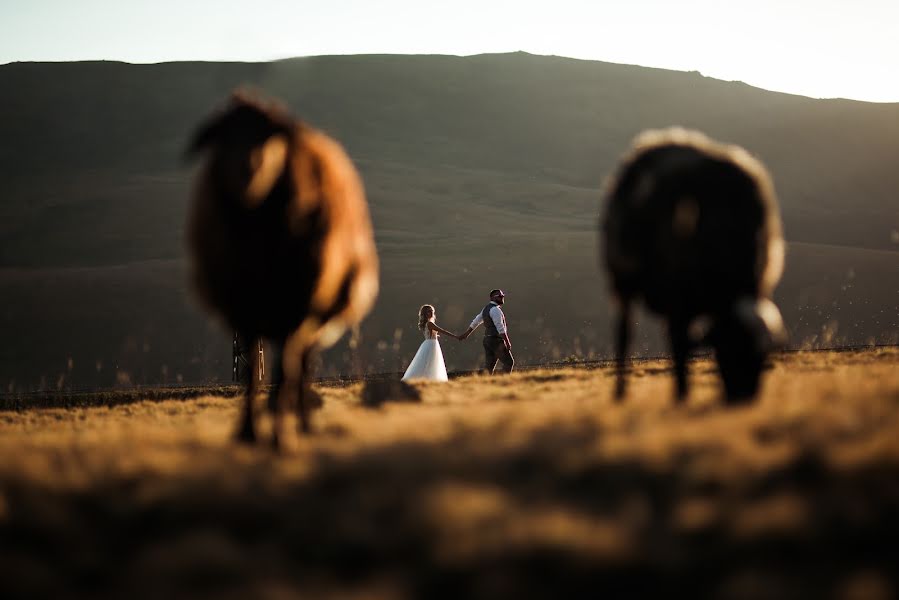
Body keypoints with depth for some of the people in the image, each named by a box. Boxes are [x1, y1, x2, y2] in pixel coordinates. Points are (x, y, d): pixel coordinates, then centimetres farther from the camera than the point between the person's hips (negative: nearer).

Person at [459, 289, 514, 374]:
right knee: (508, 362, -3)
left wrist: (466, 334, 32)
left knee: (489, 365, 5)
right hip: (497, 341, -9)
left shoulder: (486, 309, 16)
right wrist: (507, 342, -22)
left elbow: (476, 322, 24)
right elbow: (500, 328, -21)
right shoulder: (495, 310, -14)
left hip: (488, 340, 9)